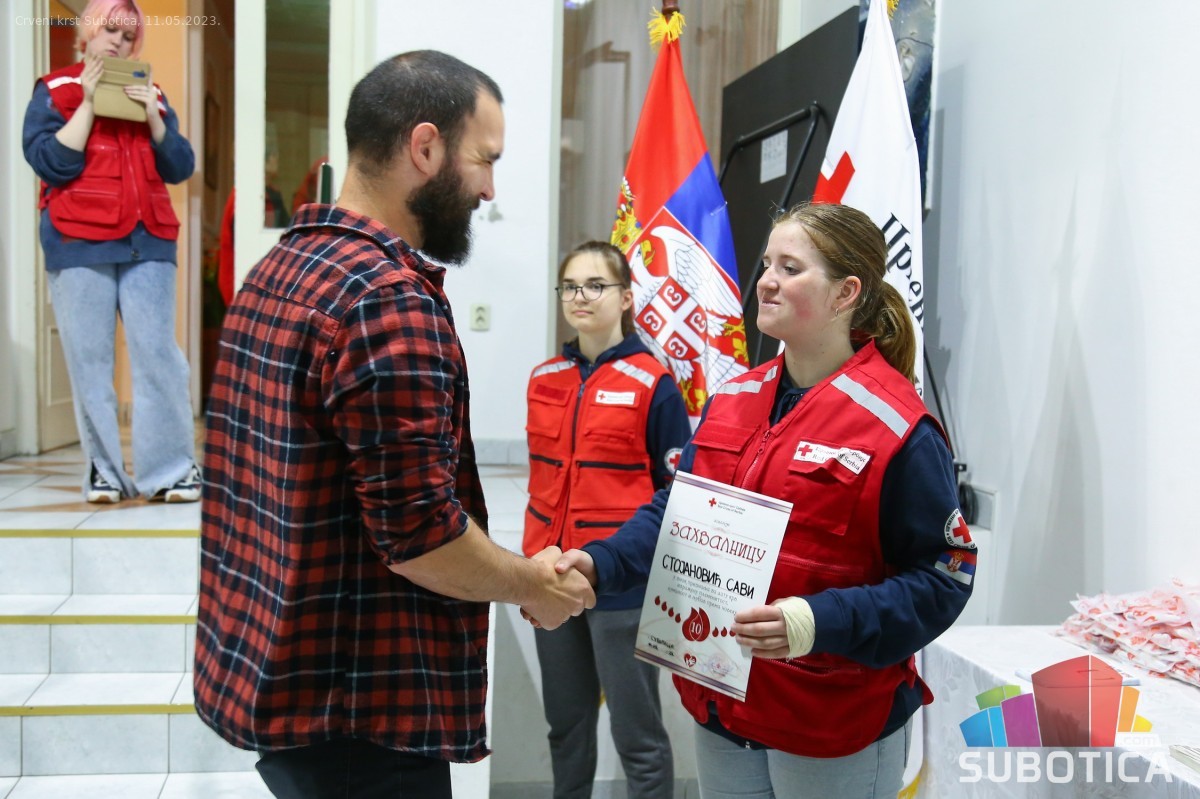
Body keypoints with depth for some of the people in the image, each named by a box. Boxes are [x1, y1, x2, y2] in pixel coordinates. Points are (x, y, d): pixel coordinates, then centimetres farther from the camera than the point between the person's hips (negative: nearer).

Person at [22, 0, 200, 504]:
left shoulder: (148, 93, 18)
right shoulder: (55, 92, 9)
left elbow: (180, 169, 11)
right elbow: (50, 162, -5)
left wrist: (154, 117, -3)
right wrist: (88, 102, -6)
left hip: (147, 240, 2)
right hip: (79, 244, -2)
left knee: (157, 354, -5)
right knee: (90, 359, -1)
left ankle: (171, 469, -1)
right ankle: (104, 469, 7)